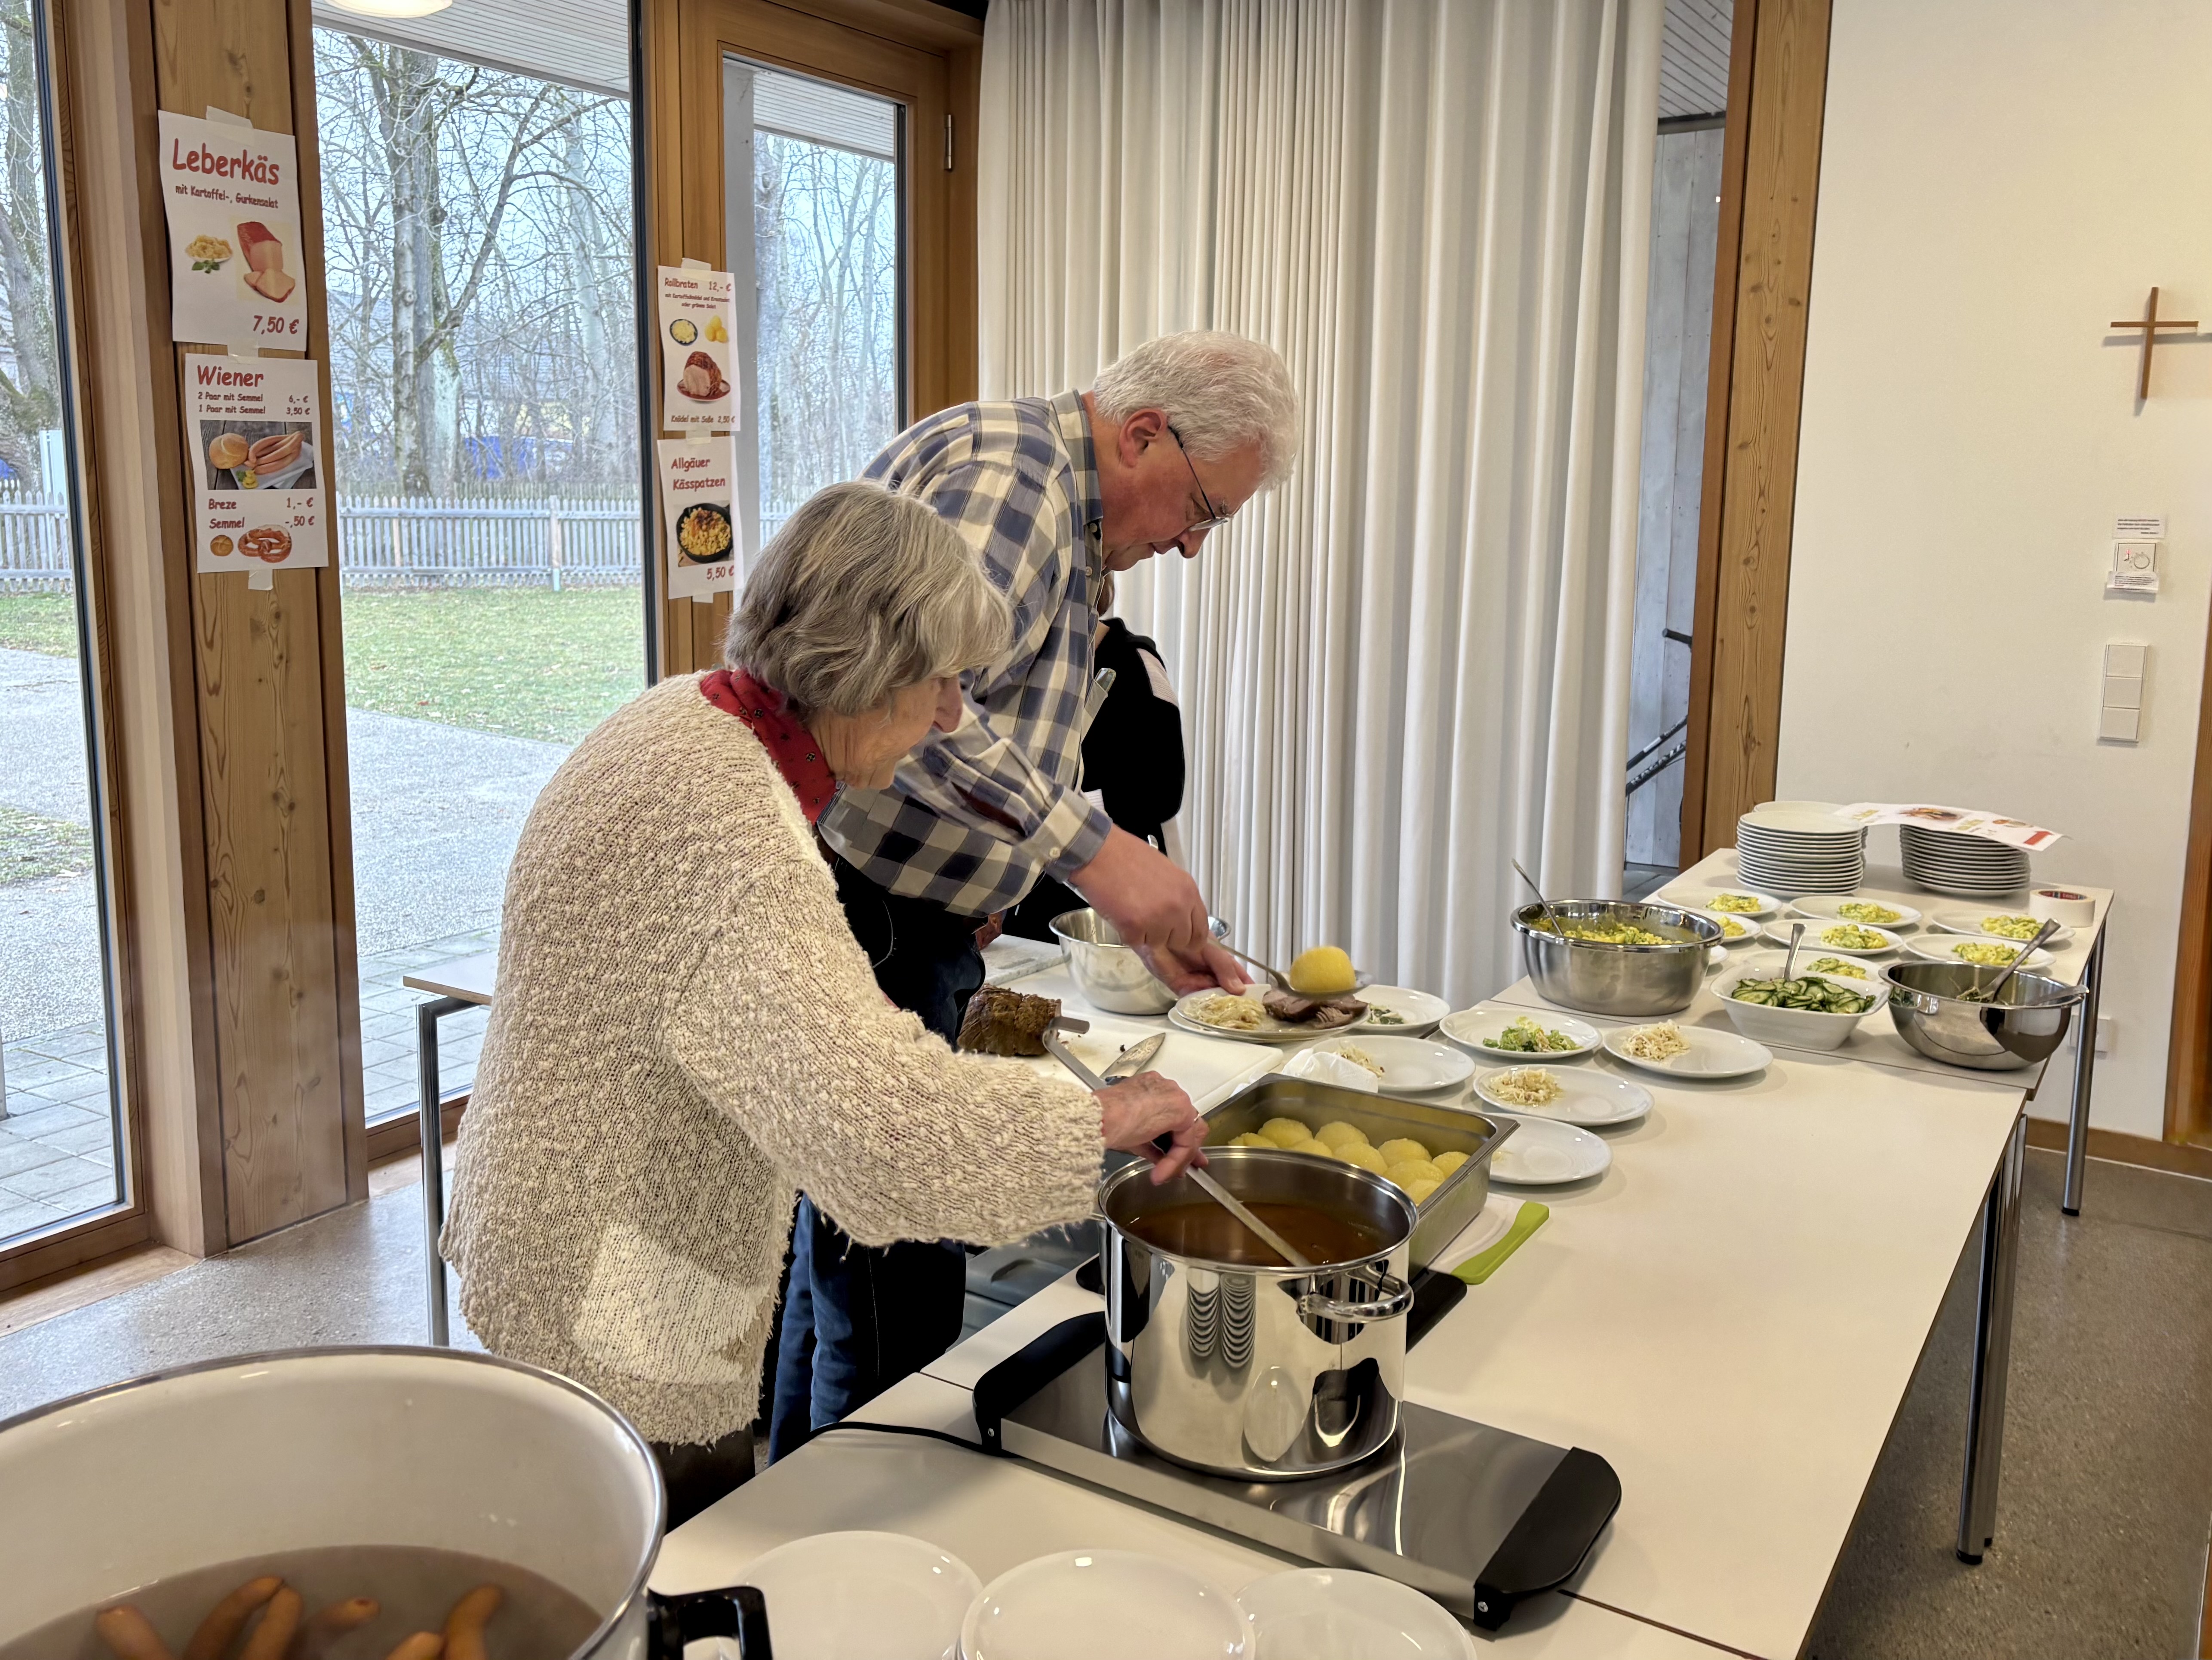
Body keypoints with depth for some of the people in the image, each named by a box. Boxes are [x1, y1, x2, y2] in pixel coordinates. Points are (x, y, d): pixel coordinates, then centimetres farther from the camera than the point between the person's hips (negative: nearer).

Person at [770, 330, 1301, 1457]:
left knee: (852, 1242, 21)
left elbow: (1021, 787, 24)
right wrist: (1094, 850, -32)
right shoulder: (1009, 465, -15)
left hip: (907, 923, 11)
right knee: (898, 1291, -3)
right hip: (852, 916, -11)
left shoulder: (1072, 539, 19)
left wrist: (1149, 923, 16)